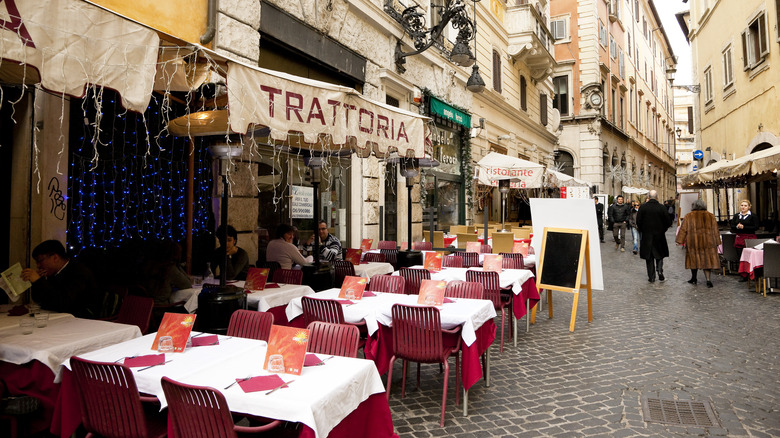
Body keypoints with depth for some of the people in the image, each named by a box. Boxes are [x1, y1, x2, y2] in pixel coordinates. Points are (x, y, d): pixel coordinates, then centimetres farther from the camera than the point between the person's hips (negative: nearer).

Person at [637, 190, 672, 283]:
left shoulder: (643, 207, -8)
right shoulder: (661, 207, -7)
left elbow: (638, 221, -6)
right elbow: (668, 222, -4)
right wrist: (662, 229, 12)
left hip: (646, 236, 0)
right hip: (659, 236, 0)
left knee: (649, 258, 8)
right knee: (659, 256, 16)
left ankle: (651, 277, 10)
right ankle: (660, 272, 2)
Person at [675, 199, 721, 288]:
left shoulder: (688, 216, -2)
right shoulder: (711, 216, 5)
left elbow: (683, 230, -3)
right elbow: (715, 231, 9)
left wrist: (679, 241, 1)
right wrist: (716, 243, 15)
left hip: (693, 243, -1)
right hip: (708, 242, 1)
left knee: (694, 260, 9)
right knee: (707, 260, 3)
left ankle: (694, 278, 18)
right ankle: (708, 280, -7)